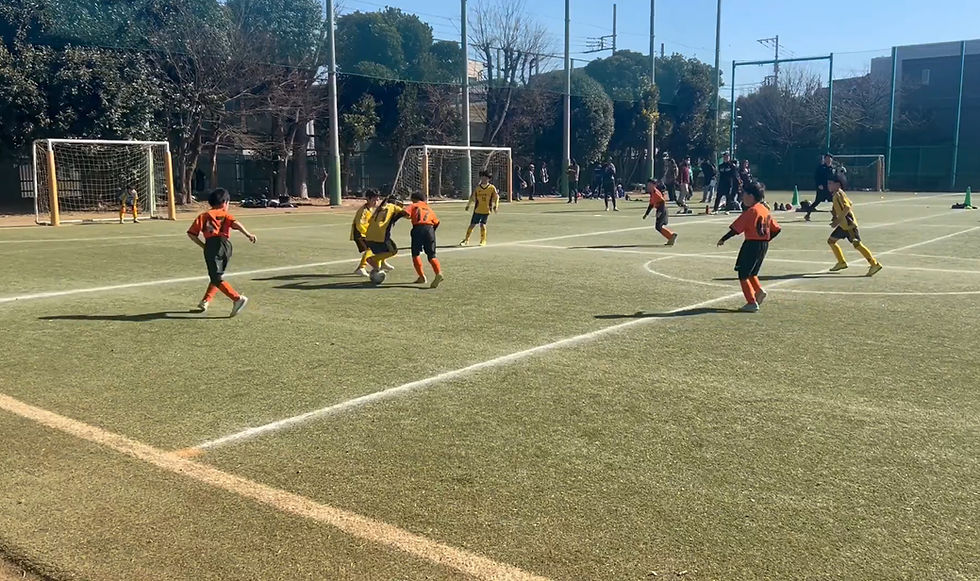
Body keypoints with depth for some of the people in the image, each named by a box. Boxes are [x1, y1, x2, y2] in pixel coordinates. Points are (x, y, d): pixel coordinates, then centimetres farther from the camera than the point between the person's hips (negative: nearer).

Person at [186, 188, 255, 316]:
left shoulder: (203, 216, 21)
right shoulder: (225, 214, 19)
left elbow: (191, 233, 10)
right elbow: (235, 223, -4)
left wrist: (203, 245, 18)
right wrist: (248, 234, -11)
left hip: (211, 244, -2)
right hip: (225, 244, 2)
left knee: (217, 278, -5)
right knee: (217, 275, 21)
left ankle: (237, 298, -21)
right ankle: (205, 301, 19)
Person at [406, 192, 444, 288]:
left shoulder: (414, 206, 17)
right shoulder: (429, 209, 27)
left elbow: (407, 214, -2)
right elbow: (436, 222, 17)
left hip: (418, 228, -3)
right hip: (430, 229, 3)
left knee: (415, 254, 11)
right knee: (431, 255, 5)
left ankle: (422, 276, 6)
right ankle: (439, 272, -19)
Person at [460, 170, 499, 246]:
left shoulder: (492, 188, -1)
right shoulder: (477, 188, 5)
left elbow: (496, 197, 3)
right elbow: (472, 197, 14)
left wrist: (495, 206, -6)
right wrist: (468, 205, 10)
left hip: (486, 210, -2)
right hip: (477, 210, 2)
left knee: (482, 225, -9)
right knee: (472, 225, 3)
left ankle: (483, 241, 10)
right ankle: (466, 240, 16)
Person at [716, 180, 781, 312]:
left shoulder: (750, 211, -15)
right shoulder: (765, 210, 10)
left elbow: (736, 229, -17)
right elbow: (776, 229, 12)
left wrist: (723, 239, -7)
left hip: (752, 244, -8)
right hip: (764, 245, 8)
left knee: (743, 274, 2)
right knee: (752, 272, 24)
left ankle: (752, 303, -2)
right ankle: (759, 290, 3)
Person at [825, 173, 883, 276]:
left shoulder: (839, 194, -15)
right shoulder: (835, 195, 13)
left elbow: (847, 207, -24)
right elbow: (850, 205, 21)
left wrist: (838, 220, -26)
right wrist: (837, 217, 17)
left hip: (849, 224, -10)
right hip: (843, 225, 10)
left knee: (857, 244, -11)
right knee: (831, 240, 13)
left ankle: (875, 264, -9)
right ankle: (841, 262, 22)